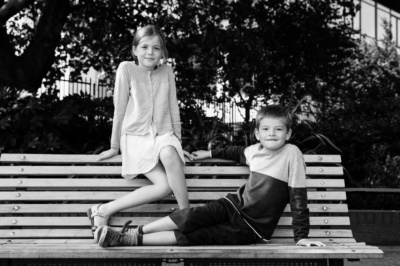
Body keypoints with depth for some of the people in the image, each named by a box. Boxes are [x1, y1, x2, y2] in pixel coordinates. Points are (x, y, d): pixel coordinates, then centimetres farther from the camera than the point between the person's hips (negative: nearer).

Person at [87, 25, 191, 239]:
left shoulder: (167, 71, 5)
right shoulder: (126, 69, -4)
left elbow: (173, 110, 11)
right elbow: (119, 109, -1)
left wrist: (178, 142, 9)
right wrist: (114, 147, 3)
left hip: (163, 135, 3)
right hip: (135, 138, -2)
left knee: (168, 153, -38)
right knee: (164, 185, -28)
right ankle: (104, 210, -17)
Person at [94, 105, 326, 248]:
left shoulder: (292, 154, -14)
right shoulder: (255, 150, 2)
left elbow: (298, 198, -14)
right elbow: (238, 152, 28)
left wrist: (301, 236, -16)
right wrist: (211, 153, 29)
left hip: (252, 229, -4)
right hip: (236, 204, 4)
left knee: (193, 237, -19)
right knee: (193, 217, -24)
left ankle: (133, 239, -15)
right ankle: (135, 232, -18)